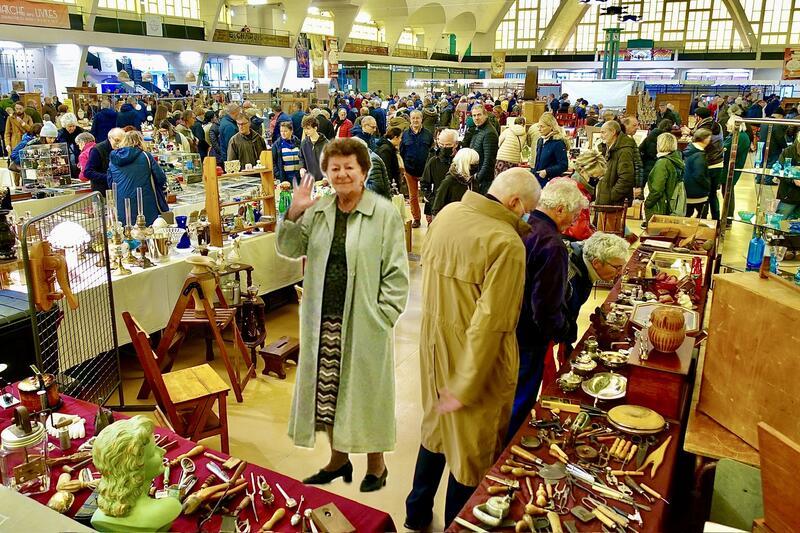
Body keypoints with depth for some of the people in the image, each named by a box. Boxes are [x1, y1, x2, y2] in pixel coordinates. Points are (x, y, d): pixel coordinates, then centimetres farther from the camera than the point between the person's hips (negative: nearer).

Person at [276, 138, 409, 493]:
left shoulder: (385, 214, -6)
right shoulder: (318, 210, 8)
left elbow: (396, 273, -6)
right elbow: (289, 250, 9)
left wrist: (383, 315, -12)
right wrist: (293, 215, -8)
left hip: (364, 324, -5)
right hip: (323, 321, 5)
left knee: (365, 390, 7)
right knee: (327, 389, 14)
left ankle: (376, 465, 28)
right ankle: (338, 459, 35)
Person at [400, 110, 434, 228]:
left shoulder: (428, 134, 2)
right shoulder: (405, 134, 4)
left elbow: (432, 151, 5)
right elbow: (401, 152, 7)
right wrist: (402, 167, 1)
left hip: (425, 169, -1)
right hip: (410, 170, 1)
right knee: (413, 196, 10)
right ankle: (416, 218, 21)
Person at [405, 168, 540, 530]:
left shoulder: (447, 213, -1)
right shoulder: (507, 244, -24)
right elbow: (490, 322, -26)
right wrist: (465, 387, -21)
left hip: (433, 341, 8)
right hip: (477, 357, -7)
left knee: (437, 427, 26)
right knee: (473, 448, 14)